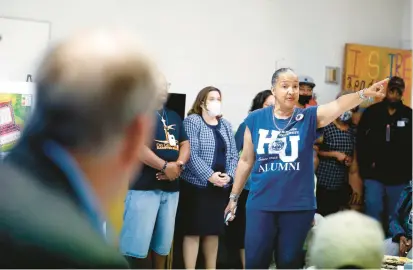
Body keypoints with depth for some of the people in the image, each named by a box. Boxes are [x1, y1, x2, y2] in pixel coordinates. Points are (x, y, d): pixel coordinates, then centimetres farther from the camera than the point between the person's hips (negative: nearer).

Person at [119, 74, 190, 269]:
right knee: (136, 241, -10)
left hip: (171, 187, 7)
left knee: (163, 241, 11)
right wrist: (166, 166, -18)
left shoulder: (174, 117, 19)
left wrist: (178, 165, -9)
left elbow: (185, 144, 13)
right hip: (144, 186, -7)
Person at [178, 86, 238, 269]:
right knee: (193, 231, -4)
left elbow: (233, 154, 10)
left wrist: (229, 175, -8)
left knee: (214, 231, 10)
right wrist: (210, 175, -20)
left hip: (221, 187, 6)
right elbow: (191, 154, -14)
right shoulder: (192, 121, -4)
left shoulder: (225, 125, 14)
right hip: (197, 185, -5)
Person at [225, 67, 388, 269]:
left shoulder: (309, 117, -2)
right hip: (260, 204, 0)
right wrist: (234, 196, 14)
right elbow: (246, 161, 9)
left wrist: (364, 94, -40)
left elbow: (338, 105, -22)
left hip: (298, 205, 0)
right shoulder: (255, 119, 1)